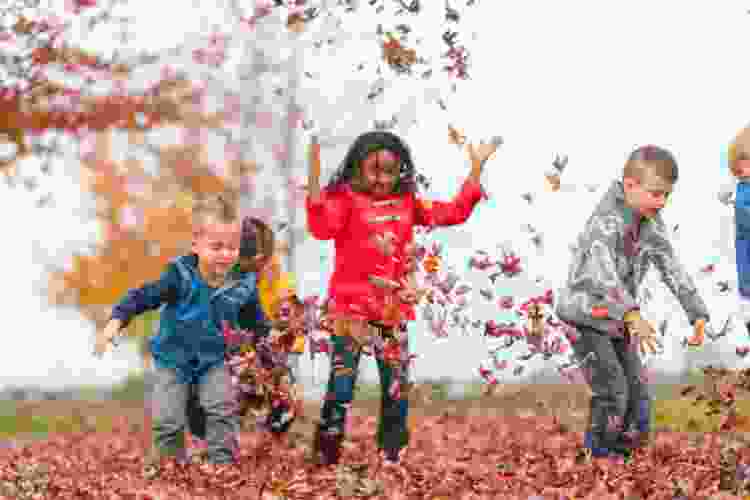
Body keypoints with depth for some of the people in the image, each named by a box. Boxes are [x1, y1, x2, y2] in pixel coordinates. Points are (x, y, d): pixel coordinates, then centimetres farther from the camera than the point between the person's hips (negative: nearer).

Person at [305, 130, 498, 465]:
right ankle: (326, 456, -1)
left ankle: (392, 456, 19)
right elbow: (322, 227, -25)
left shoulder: (407, 202, 10)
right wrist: (314, 178, -35)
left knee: (397, 385, 8)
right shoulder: (345, 198, -6)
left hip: (393, 310, 5)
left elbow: (454, 213, 14)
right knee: (342, 384, -7)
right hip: (351, 308, -5)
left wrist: (476, 170, 10)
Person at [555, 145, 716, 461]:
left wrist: (697, 314, 1)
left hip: (617, 322, 8)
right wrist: (632, 316, -51)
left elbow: (673, 271, 8)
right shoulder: (606, 221, -24)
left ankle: (621, 458, 15)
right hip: (586, 317, -8)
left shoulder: (652, 225, 2)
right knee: (612, 391, -15)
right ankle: (596, 459, -2)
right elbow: (603, 274, -39)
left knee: (637, 395, 4)